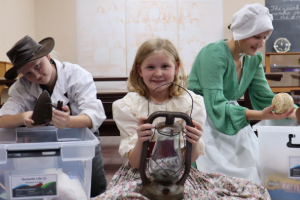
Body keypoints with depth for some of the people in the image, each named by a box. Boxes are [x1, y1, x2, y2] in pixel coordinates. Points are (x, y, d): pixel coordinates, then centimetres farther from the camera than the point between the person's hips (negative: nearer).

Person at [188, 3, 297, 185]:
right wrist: (260, 115, -38)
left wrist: (294, 112, -13)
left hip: (232, 122, 7)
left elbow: (265, 97, 3)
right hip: (201, 121, -7)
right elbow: (215, 105, -27)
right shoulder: (214, 54, -21)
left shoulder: (254, 59, 3)